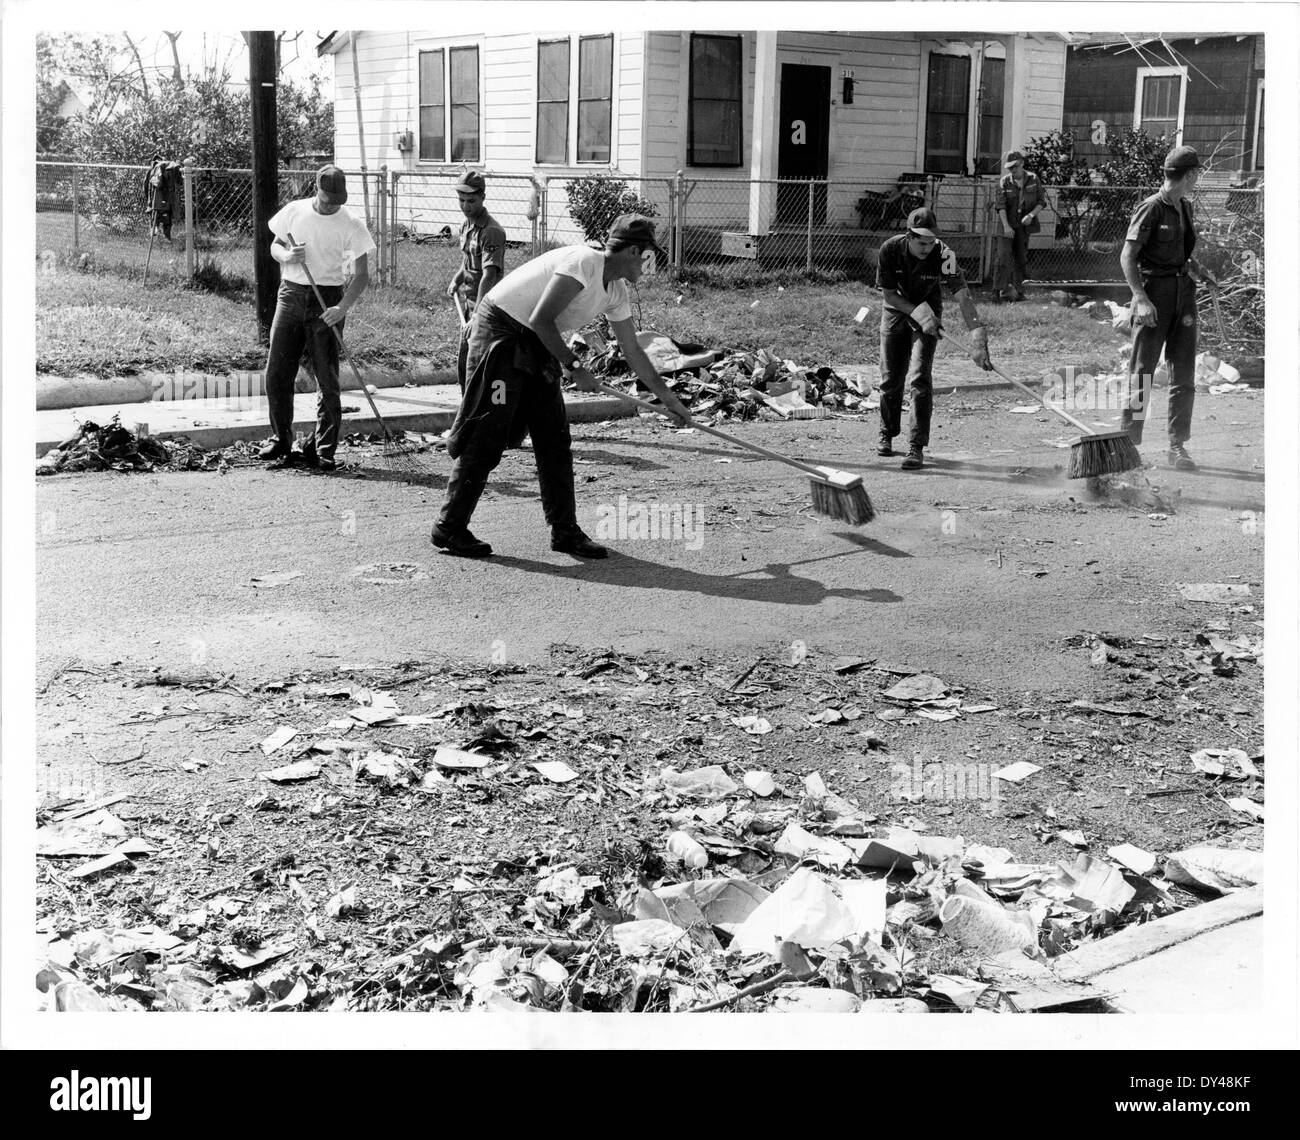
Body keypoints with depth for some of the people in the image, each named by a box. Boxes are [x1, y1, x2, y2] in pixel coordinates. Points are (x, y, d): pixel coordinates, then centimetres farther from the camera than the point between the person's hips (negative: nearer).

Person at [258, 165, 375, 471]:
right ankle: (281, 441, 17)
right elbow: (274, 245, 15)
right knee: (277, 373, 3)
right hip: (291, 294, 3)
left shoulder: (351, 225, -5)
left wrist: (342, 308, -20)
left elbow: (361, 275, -5)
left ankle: (323, 450, 4)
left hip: (327, 299, -3)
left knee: (327, 379, -3)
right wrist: (287, 256, -10)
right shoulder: (294, 211, 3)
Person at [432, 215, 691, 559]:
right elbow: (541, 319, -25)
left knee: (555, 438, 5)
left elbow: (632, 352, 17)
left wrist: (667, 397, 19)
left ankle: (565, 530, 11)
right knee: (486, 438, -9)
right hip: (500, 333, -9)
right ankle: (449, 528, -1)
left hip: (536, 346, 9)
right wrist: (572, 366, -20)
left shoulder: (616, 292, 8)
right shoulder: (583, 263, -21)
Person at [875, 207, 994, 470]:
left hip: (928, 314, -2)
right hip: (896, 312, 2)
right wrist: (919, 313, -27)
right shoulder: (890, 250, -24)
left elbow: (963, 297, -36)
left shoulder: (943, 255, -29)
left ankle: (917, 448, -12)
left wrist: (979, 341, -45)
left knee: (919, 378, -15)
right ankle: (887, 436, 29)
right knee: (890, 379, 7)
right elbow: (889, 295, -13)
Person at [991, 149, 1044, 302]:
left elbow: (1041, 202, 3)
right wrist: (1006, 226, -24)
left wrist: (1031, 215, -15)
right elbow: (1001, 206, -12)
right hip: (1007, 225, -2)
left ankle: (1019, 292, 13)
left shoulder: (1033, 179, 3)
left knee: (1021, 258, 7)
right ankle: (998, 291, -13)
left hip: (1024, 226, 2)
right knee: (1003, 257, -12)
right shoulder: (1004, 182, -2)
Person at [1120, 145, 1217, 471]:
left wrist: (1198, 270, 12)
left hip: (1184, 294, 7)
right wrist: (1141, 298, -23)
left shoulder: (1185, 207, 14)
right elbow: (1127, 256, -14)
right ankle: (1129, 442, 7)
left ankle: (1178, 447, 12)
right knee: (1142, 371, -2)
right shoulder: (1151, 208, -9)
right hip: (1154, 295, -7)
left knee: (1184, 375, 6)